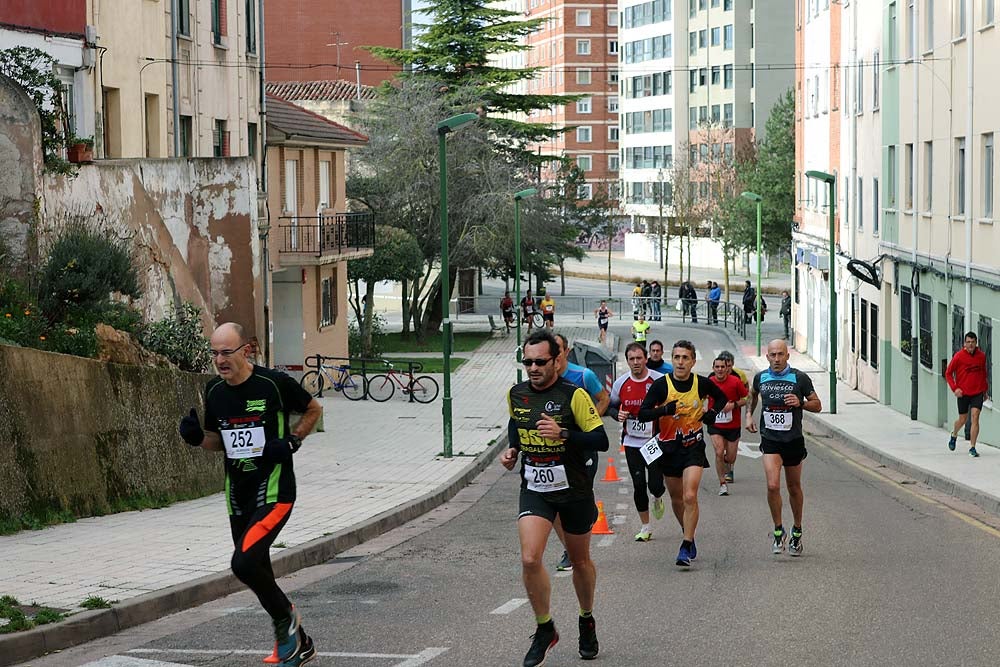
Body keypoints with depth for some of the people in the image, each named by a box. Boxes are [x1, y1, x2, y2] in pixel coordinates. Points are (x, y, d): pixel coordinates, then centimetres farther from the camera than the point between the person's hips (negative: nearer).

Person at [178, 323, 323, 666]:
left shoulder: (274, 383, -12)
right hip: (238, 494, 7)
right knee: (258, 574, 12)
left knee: (244, 562, -24)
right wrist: (197, 438, -4)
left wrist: (292, 442, -10)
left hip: (274, 492, -7)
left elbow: (314, 410, 4)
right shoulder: (214, 391, 4)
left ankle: (285, 618, 3)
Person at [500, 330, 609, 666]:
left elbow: (601, 440, -17)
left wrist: (563, 433, -30)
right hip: (534, 489, 2)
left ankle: (587, 622, 40)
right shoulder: (515, 394, 0)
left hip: (574, 490, -2)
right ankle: (545, 629, 1)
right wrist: (512, 450, 6)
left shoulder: (574, 395, -14)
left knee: (580, 561, 15)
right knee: (529, 559, -17)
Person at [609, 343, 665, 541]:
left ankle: (657, 499, 31)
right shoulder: (621, 383, 0)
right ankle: (645, 527, 15)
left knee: (655, 485, -8)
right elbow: (612, 405, 15)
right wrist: (618, 415, -6)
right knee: (639, 485, 0)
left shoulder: (659, 381, -8)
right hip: (632, 442, 2)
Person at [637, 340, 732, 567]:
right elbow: (642, 414, -16)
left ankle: (686, 548, -12)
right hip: (668, 447, 2)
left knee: (690, 497, -16)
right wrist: (665, 409, -31)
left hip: (693, 446, -1)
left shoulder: (702, 383, -7)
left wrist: (712, 413, -6)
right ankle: (689, 536, 37)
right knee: (676, 499, 14)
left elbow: (722, 398, 14)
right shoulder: (661, 385, -11)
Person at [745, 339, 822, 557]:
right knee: (773, 486, -17)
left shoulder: (799, 378, -5)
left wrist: (800, 403, -17)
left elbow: (817, 405, 1)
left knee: (794, 488, 12)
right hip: (770, 440, 0)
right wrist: (749, 414, 16)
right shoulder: (760, 378, 2)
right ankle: (778, 531, -2)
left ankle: (797, 531, 31)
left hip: (793, 440, 0)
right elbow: (752, 394, 26)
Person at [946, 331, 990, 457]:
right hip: (963, 393, -1)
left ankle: (972, 448, -9)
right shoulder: (959, 356, -7)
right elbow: (948, 373, 0)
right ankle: (954, 435, 43)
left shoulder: (981, 356, 3)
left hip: (978, 393, 1)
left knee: (975, 417, -12)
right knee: (962, 419, 9)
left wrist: (985, 390, 18)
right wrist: (954, 388, -11)